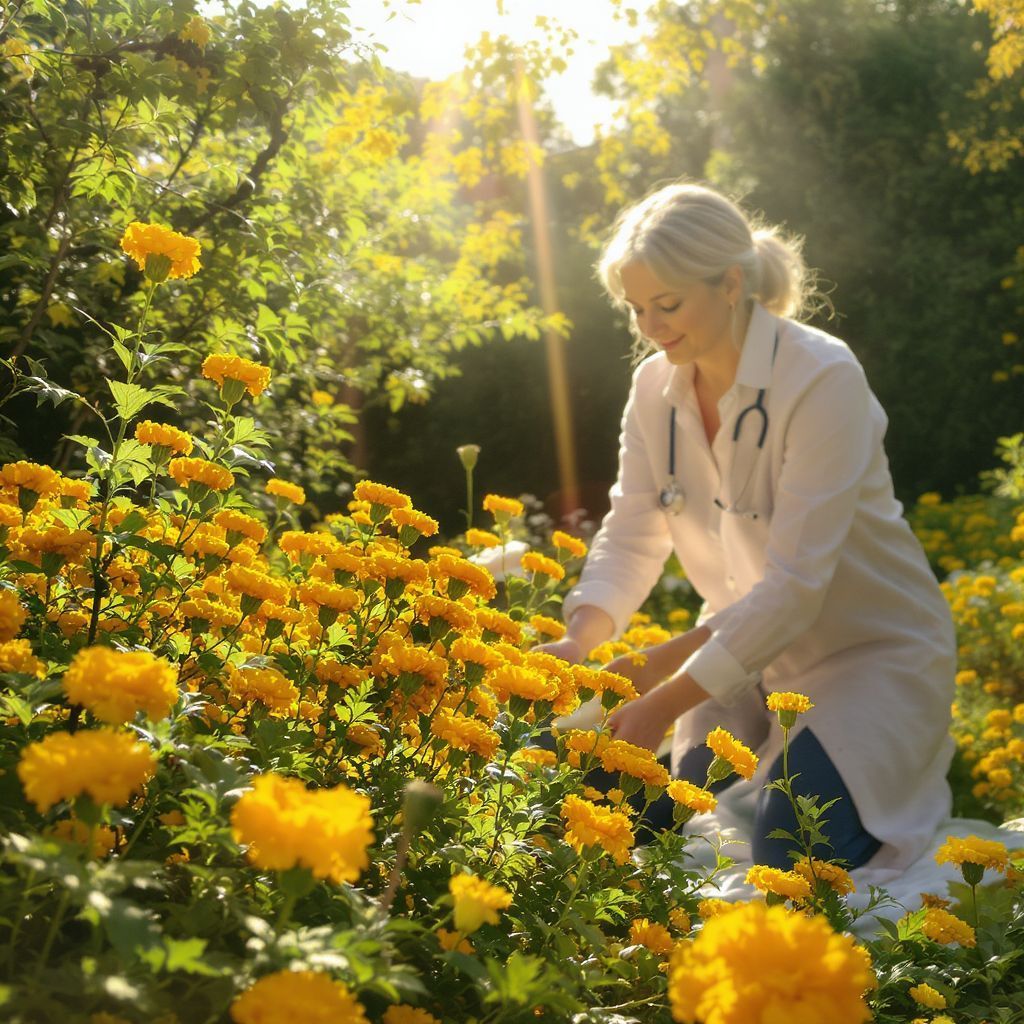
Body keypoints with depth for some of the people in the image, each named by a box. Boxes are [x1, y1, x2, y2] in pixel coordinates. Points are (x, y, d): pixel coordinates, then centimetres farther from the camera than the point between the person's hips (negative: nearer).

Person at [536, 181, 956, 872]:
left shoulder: (824, 379, -25)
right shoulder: (657, 385, -4)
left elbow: (795, 580, -30)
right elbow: (631, 537, -4)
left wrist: (667, 703, -34)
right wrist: (579, 640, -25)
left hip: (875, 650, -5)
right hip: (748, 649, 6)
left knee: (788, 850, -21)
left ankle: (915, 773, 9)